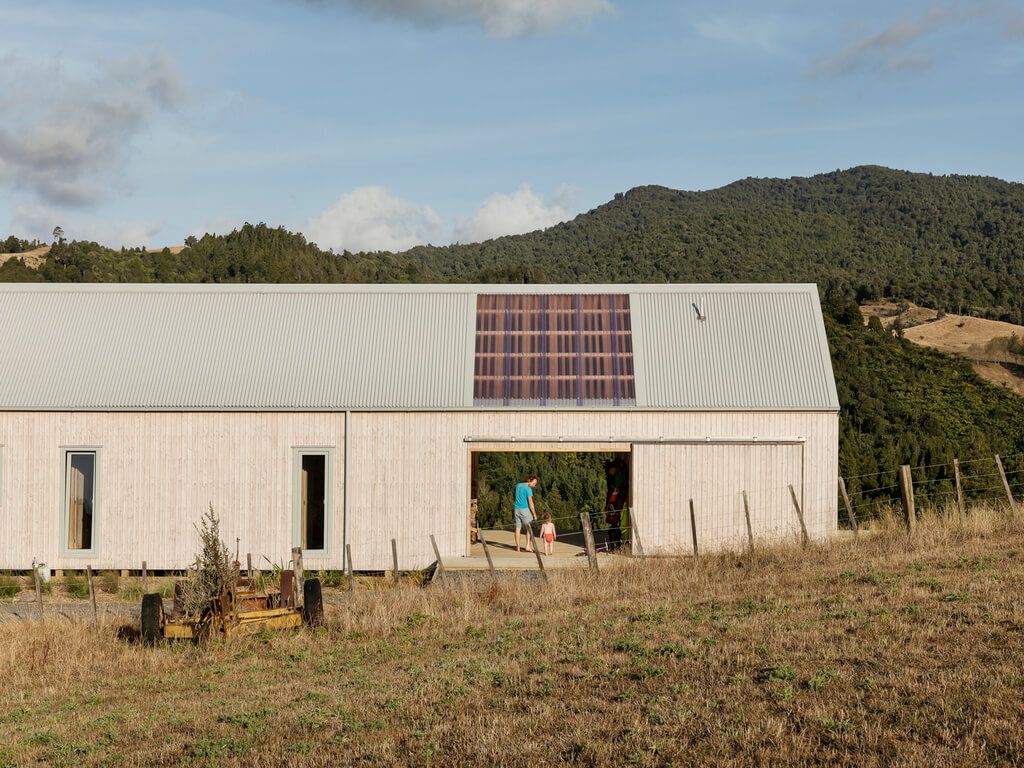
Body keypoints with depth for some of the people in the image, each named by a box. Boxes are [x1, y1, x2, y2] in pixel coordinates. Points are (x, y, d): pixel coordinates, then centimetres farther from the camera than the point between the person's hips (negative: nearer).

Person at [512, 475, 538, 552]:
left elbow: (513, 497, 19)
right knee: (529, 528, 2)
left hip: (516, 509, 7)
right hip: (525, 510, -7)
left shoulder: (517, 485, 8)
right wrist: (534, 514, -8)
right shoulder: (528, 489, -15)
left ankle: (517, 547, 10)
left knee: (517, 528, 10)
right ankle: (528, 546, -7)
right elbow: (530, 503, -16)